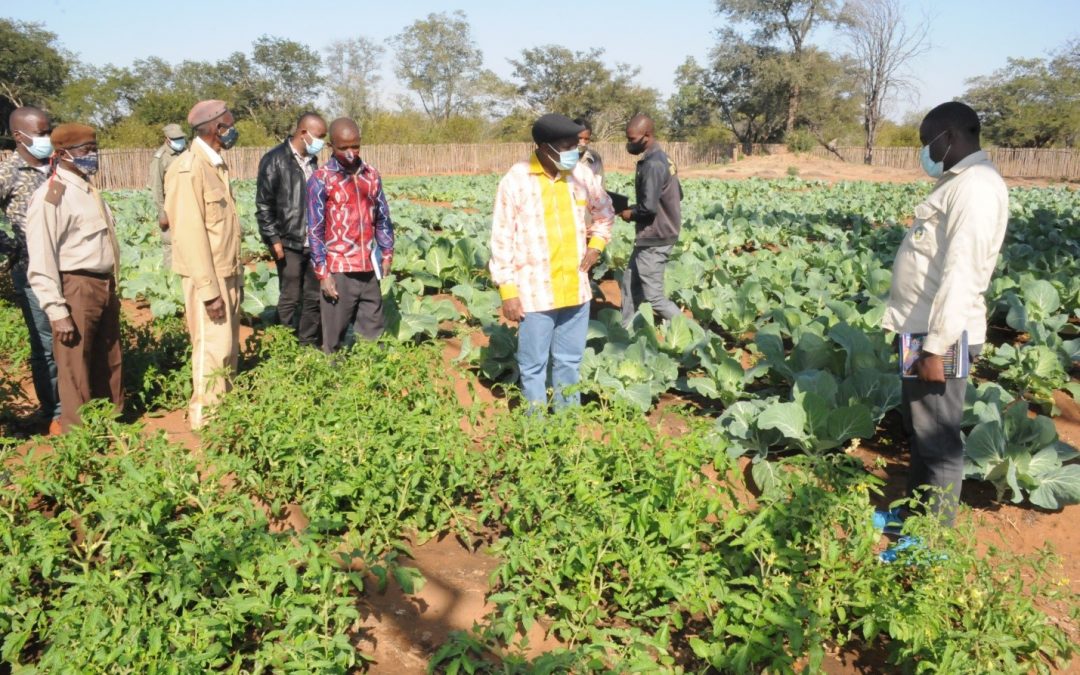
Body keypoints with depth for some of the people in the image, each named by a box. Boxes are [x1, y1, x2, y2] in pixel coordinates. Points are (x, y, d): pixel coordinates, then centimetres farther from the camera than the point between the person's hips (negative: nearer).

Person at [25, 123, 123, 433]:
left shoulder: (89, 190, 12)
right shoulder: (50, 197, -13)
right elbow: (41, 261, -17)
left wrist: (111, 287, 18)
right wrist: (57, 311, -19)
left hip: (104, 286, 8)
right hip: (75, 290, -8)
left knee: (109, 366, 17)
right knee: (76, 373, 2)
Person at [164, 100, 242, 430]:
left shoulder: (216, 165, 11)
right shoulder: (189, 170, -16)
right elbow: (190, 234, -19)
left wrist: (237, 275, 12)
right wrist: (209, 289, -20)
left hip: (228, 274, 9)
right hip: (207, 278, -9)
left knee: (230, 346, 13)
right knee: (212, 348, -2)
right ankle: (205, 416, 11)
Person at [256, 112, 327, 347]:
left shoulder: (313, 161, 11)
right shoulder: (274, 160, -8)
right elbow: (264, 205, -8)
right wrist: (274, 240, -13)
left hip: (314, 243, 6)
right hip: (289, 244, -6)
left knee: (314, 296, 9)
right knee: (290, 298, 1)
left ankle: (309, 343, 20)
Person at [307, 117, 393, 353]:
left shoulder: (371, 175, 8)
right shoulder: (321, 179, -6)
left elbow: (382, 218, 15)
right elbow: (315, 229, -7)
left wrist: (387, 254, 9)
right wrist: (322, 272, -10)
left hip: (369, 267, 4)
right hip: (339, 269, -4)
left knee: (373, 331, 12)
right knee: (335, 336, 4)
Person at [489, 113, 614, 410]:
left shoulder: (582, 175, 2)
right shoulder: (515, 181, -11)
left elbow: (604, 213, 22)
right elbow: (502, 239, -8)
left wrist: (596, 243, 5)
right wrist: (507, 290, -11)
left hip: (575, 289, 4)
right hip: (535, 292, -4)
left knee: (570, 361, 17)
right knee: (534, 365, 6)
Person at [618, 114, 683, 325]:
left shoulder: (651, 165, -22)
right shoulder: (662, 158, 9)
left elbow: (649, 207, -27)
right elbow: (678, 195, 17)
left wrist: (629, 214, -6)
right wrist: (634, 208, 12)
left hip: (654, 238, -10)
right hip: (659, 234, 10)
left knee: (653, 296, -3)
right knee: (630, 282, 19)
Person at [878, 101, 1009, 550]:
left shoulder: (976, 186, -17)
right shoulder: (959, 181, 15)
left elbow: (961, 274, -24)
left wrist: (937, 347, -25)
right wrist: (925, 338, 18)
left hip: (939, 335, -10)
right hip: (923, 328, 10)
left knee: (938, 440, 1)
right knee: (919, 430, 20)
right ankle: (916, 513, 36)